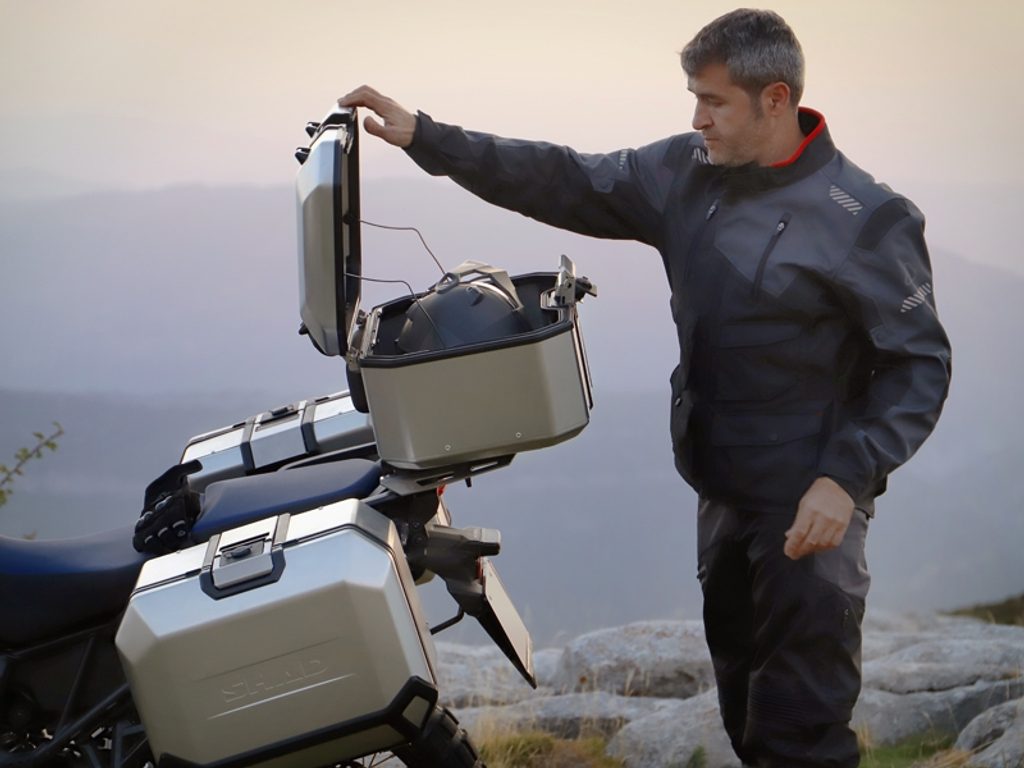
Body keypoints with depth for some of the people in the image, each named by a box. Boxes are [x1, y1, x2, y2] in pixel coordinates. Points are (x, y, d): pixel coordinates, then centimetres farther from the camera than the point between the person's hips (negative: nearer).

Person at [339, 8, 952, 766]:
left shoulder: (869, 220, -16)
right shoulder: (686, 172, 2)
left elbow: (920, 364, -13)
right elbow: (566, 183, 5)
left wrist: (846, 480, -23)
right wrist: (424, 137, -1)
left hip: (811, 504, -7)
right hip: (722, 489, 7)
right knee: (740, 686, 19)